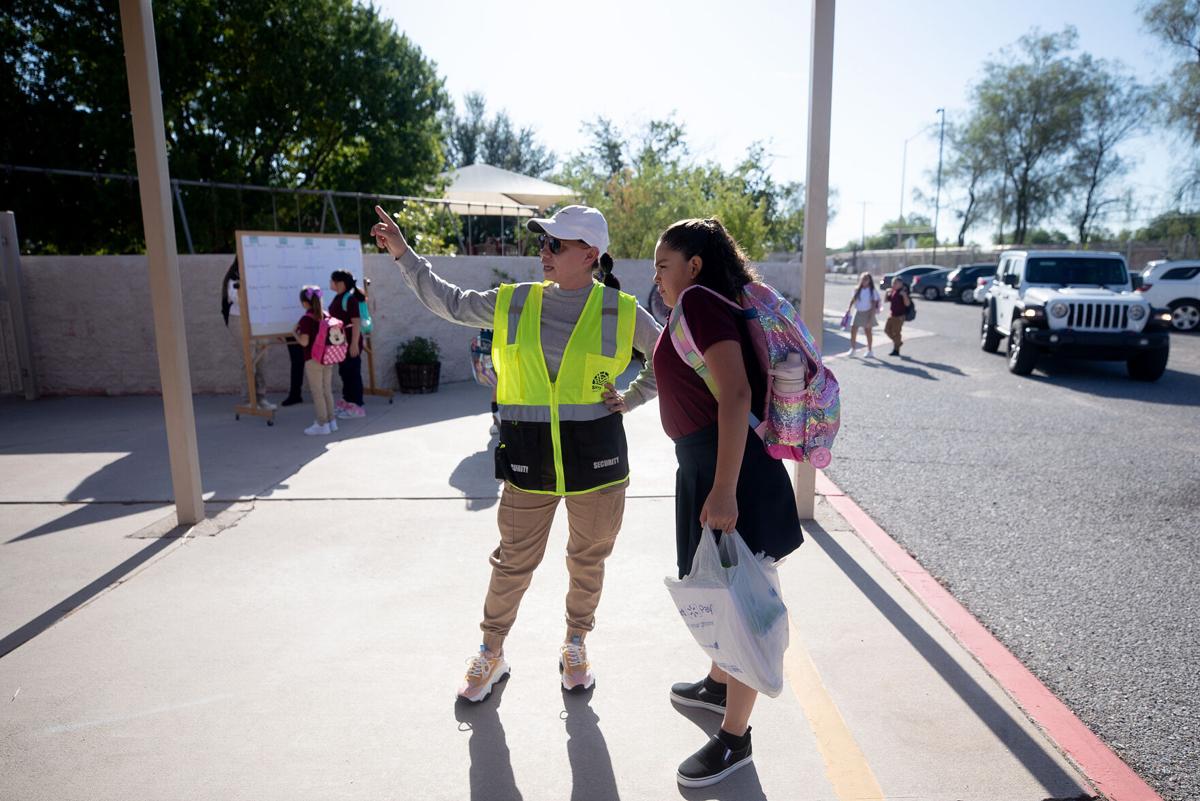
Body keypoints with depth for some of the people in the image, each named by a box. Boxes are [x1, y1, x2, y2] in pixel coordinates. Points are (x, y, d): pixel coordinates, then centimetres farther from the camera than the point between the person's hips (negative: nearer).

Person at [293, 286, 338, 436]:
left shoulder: (306, 319, -14)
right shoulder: (327, 315, 5)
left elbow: (304, 342, -18)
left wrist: (295, 333, -1)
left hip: (313, 360, -6)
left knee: (317, 392, 2)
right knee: (327, 390, 14)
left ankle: (322, 424, 7)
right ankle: (331, 421, 20)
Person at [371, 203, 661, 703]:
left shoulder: (620, 312, -3)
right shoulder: (513, 303, 2)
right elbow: (448, 302, 12)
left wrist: (633, 398, -1)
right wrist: (403, 254, 7)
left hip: (596, 457, -1)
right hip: (528, 459, 1)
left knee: (588, 560, 15)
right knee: (514, 562, 11)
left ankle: (576, 648, 40)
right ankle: (491, 653, 35)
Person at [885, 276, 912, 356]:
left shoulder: (903, 292, -14)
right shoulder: (892, 291, 7)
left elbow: (907, 304, -21)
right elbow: (886, 300, 17)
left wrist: (904, 295, -32)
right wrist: (887, 293, 2)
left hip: (899, 316, -8)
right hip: (892, 315, 8)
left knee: (896, 332, -3)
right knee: (887, 330, 11)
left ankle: (896, 350, 8)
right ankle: (898, 342, 30)